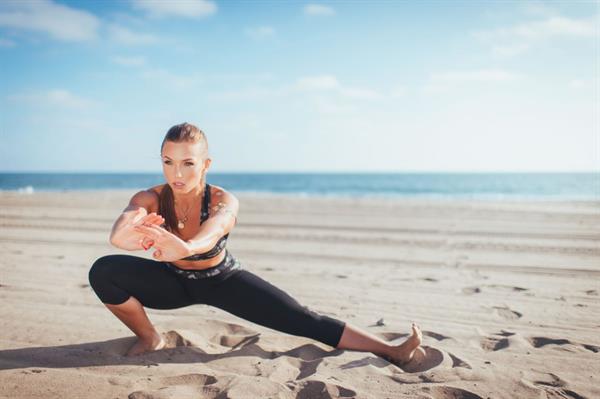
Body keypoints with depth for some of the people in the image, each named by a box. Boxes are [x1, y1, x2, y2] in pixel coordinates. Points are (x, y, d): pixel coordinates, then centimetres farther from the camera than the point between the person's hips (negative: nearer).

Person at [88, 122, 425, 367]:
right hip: (174, 281, 2)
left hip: (222, 280, -1)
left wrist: (186, 246, -80)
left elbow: (211, 231, -55)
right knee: (103, 272, -23)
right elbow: (119, 231, -49)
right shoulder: (149, 199, -26)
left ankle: (393, 352, -6)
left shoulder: (223, 201, -31)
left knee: (303, 319, -14)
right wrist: (129, 233, -75)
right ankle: (150, 339, -1)